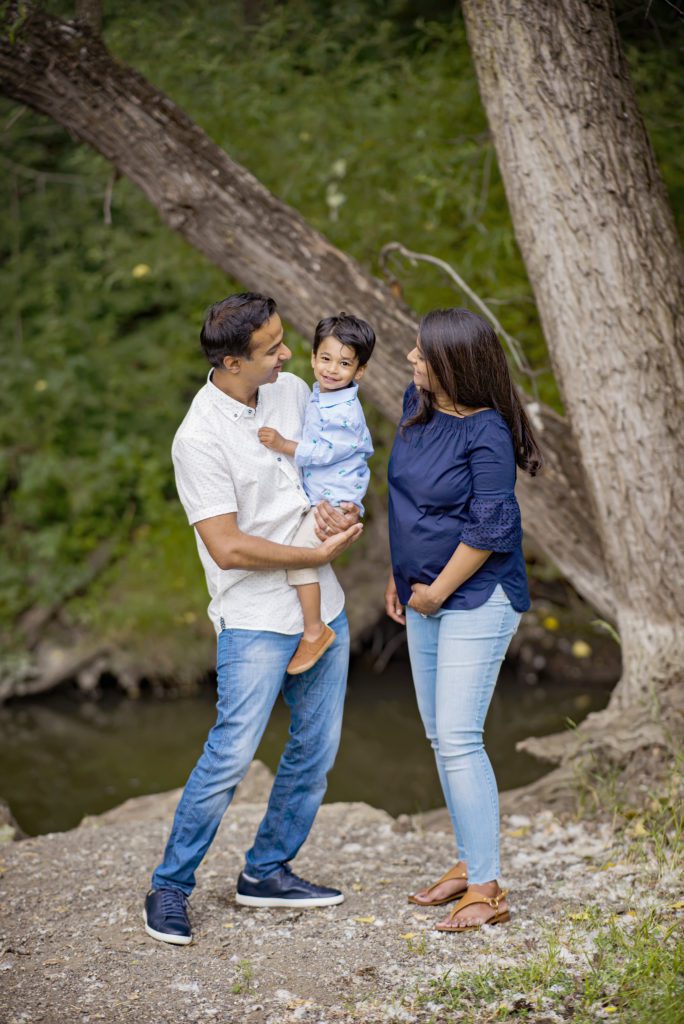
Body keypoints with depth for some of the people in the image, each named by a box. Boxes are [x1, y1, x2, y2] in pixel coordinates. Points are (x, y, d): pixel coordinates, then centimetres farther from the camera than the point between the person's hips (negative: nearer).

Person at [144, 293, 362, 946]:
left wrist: (342, 506, -6)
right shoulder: (199, 439, -18)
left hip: (322, 609, 7)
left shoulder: (292, 391, 2)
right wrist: (319, 554, -15)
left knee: (316, 750, 12)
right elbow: (228, 548, -20)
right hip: (256, 620, -7)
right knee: (230, 756, -10)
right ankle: (169, 888, 5)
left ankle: (267, 872, 27)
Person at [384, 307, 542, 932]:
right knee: (441, 738, 14)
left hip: (478, 600, -9)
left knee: (458, 739, -12)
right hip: (426, 598, 9)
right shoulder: (417, 405, 4)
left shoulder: (486, 434, -20)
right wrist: (400, 576, 16)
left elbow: (490, 529, -20)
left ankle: (487, 890, -5)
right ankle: (469, 864, 26)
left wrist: (436, 592, -12)